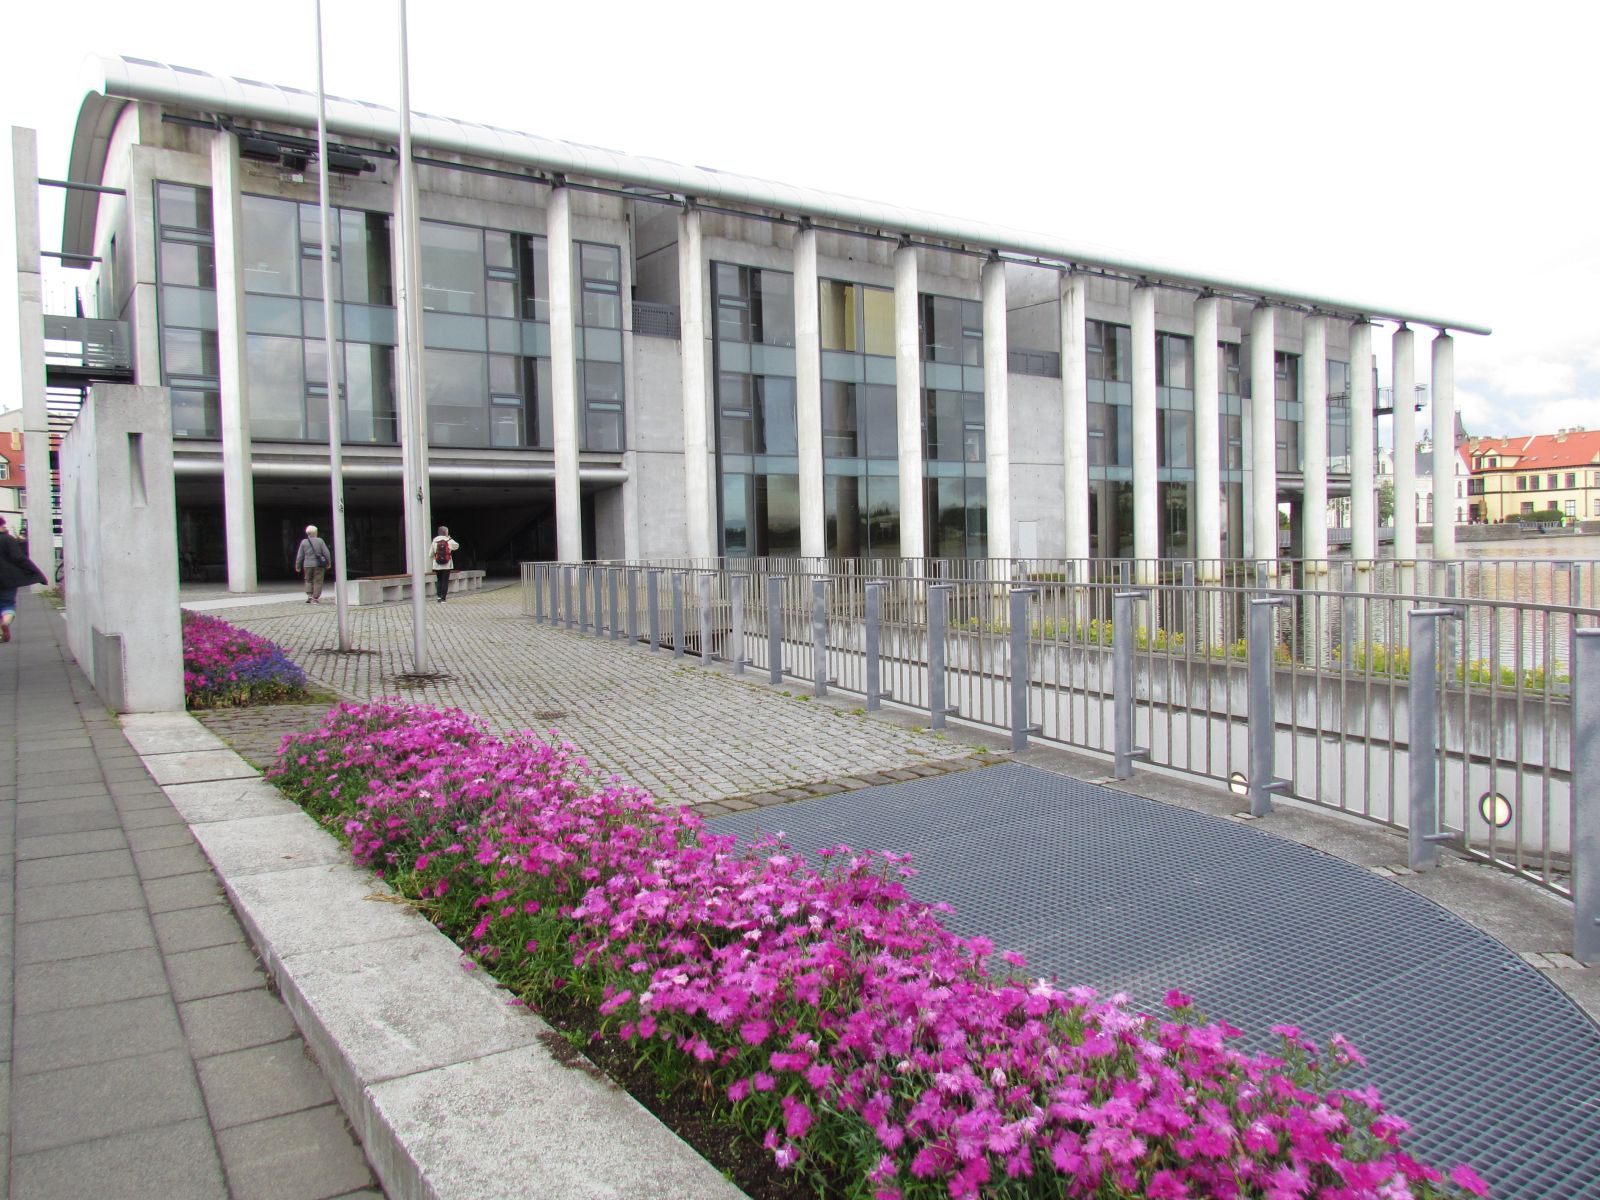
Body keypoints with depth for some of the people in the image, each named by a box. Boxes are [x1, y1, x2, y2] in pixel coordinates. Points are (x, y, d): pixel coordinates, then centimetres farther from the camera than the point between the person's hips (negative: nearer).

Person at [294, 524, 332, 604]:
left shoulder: (304, 542, 0)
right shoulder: (320, 541, -4)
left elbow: (300, 556, 2)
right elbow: (326, 553, -4)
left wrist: (298, 566, 9)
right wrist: (328, 563, 7)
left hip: (308, 565, 2)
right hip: (319, 564, -2)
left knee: (308, 580, 18)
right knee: (317, 581, 4)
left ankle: (309, 595, 7)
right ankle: (315, 598, 0)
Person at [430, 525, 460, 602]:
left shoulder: (435, 541, -2)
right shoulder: (449, 541, -6)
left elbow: (430, 555, 0)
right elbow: (457, 546, 14)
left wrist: (432, 562, 16)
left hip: (437, 566, 2)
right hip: (447, 565, -2)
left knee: (439, 580, 16)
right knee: (445, 581, 3)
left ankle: (439, 596, 7)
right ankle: (443, 598, 0)